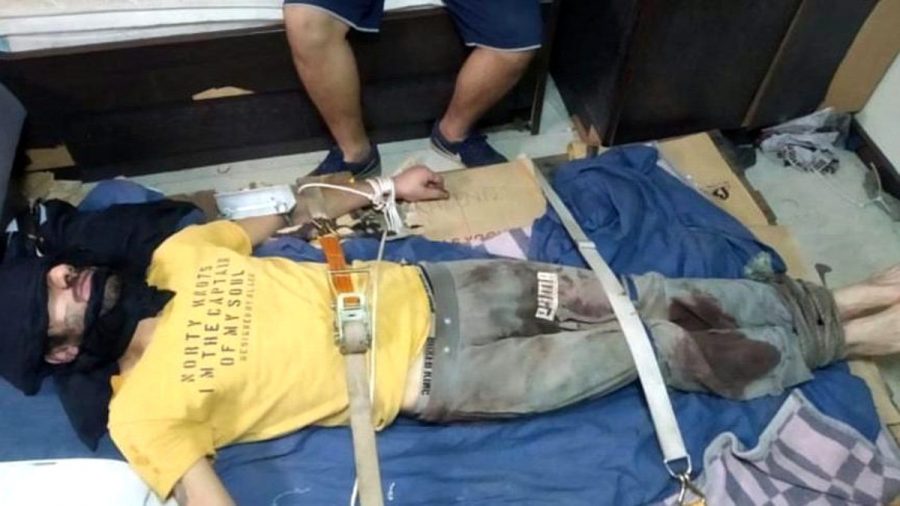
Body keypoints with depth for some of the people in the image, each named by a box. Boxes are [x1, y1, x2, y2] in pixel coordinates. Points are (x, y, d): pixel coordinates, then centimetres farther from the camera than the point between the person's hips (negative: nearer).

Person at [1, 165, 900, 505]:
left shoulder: (176, 256, 7)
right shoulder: (144, 412, -8)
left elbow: (281, 211, 20)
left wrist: (383, 192, 18)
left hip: (418, 292, 5)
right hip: (424, 378, -4)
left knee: (637, 297, 2)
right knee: (661, 349, -5)